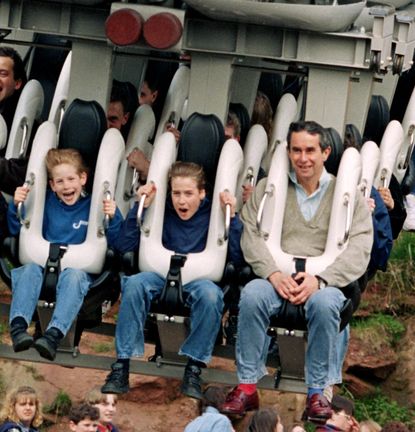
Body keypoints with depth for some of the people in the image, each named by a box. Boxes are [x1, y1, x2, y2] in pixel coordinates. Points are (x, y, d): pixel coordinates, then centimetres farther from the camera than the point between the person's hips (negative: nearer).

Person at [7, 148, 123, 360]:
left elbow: (113, 241, 0)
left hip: (78, 266, -2)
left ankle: (54, 334, -54)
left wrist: (113, 218, -19)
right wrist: (16, 206, -1)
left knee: (74, 276, -37)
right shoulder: (47, 202, 16)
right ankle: (18, 326, -48)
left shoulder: (92, 205, 6)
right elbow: (16, 230, 17)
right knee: (29, 269, -31)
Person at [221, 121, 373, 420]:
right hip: (277, 277, 2)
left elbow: (359, 249, -3)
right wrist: (274, 274, -16)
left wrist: (320, 280, -19)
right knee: (252, 295, -32)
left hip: (326, 280, -1)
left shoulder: (347, 194, 9)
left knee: (324, 303, -37)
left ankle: (320, 392, -26)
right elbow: (252, 235, 4)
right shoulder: (268, 188, 15)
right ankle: (247, 387, -26)